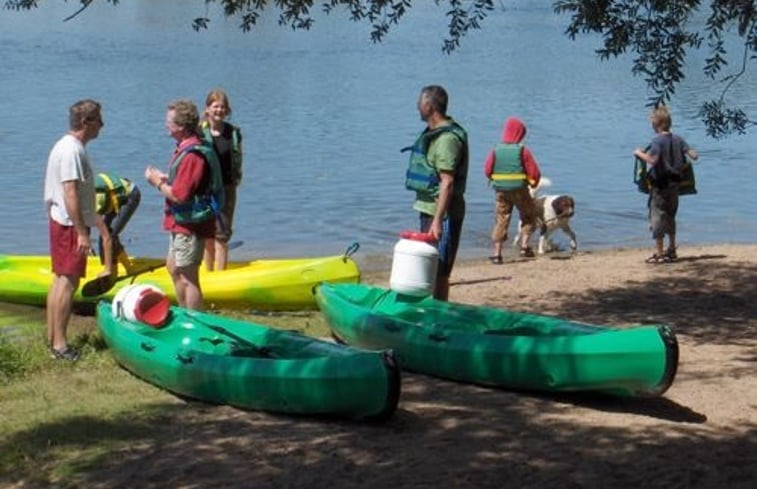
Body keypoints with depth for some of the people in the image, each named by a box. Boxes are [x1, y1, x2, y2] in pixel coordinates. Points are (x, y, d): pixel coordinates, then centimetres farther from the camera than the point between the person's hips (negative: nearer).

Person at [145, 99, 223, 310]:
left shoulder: (192, 155, -24)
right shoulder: (185, 148, 10)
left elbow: (178, 195, -26)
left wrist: (157, 182, -11)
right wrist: (164, 178, 5)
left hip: (190, 225, -11)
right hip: (181, 223, 11)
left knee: (188, 278, -4)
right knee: (174, 268, 24)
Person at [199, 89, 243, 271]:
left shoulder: (234, 133, 5)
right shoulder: (199, 132, -5)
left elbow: (238, 160, 14)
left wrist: (236, 179, 3)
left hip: (226, 188, 2)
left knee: (222, 235, 1)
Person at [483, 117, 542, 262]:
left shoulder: (496, 150, -4)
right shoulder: (523, 150, -11)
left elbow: (487, 171, 2)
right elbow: (534, 172, -8)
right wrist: (533, 183, 12)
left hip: (501, 191, 2)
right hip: (520, 190, -2)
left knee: (500, 221, 9)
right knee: (529, 217, 19)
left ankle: (496, 254, 4)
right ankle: (524, 246, 10)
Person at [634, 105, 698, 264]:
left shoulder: (657, 141, -15)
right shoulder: (678, 139, 3)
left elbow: (652, 159, -28)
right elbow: (694, 156, 0)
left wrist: (639, 153, -11)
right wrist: (681, 155, 21)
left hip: (660, 184, -7)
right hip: (674, 183, 7)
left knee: (657, 216, 0)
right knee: (670, 216, 19)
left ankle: (659, 253, -1)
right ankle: (672, 250, 26)